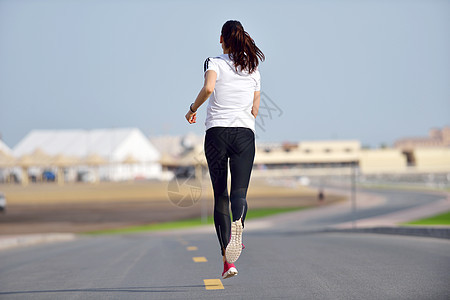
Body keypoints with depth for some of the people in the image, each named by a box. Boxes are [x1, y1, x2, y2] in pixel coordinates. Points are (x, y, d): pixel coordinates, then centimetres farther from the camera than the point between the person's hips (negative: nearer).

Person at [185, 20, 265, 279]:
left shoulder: (214, 63, 2)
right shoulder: (253, 69, 13)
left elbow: (208, 88, -19)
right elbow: (255, 110, 16)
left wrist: (193, 109, -3)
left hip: (217, 131, -2)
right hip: (245, 134, 2)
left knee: (220, 196, 7)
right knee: (239, 192, -8)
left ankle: (228, 260, 4)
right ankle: (238, 224, -44)